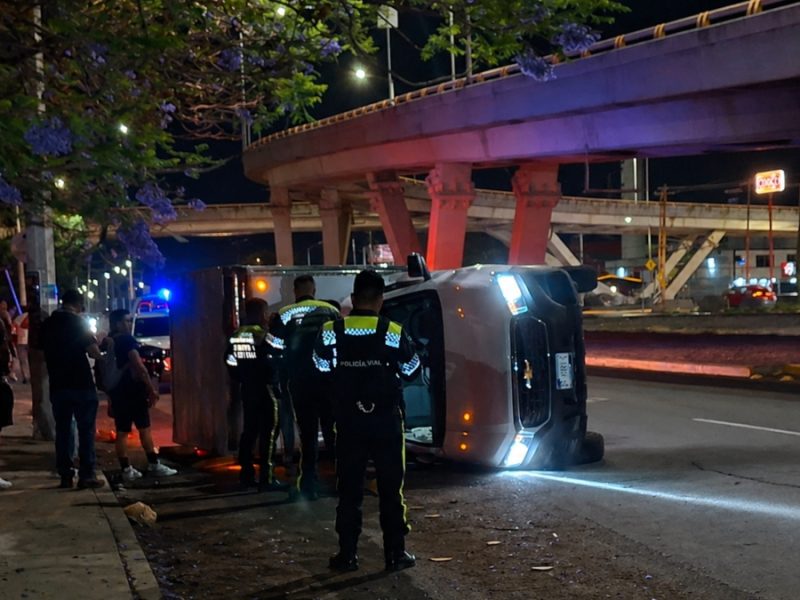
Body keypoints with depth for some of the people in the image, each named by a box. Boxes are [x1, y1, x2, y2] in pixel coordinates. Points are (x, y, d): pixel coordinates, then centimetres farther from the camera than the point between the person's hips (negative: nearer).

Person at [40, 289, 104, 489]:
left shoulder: (47, 324, 8)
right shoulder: (77, 322, -9)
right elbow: (94, 352, -14)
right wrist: (96, 349, 7)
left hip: (57, 385, 5)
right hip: (81, 384, -5)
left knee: (62, 430, 10)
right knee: (86, 430, -1)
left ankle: (65, 475, 10)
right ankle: (86, 475, -4)